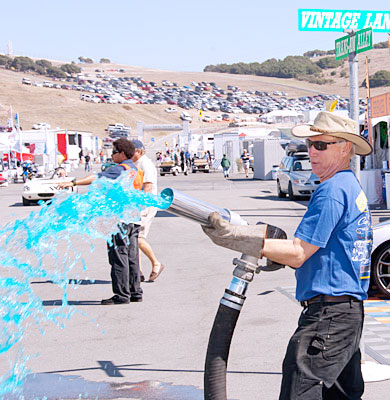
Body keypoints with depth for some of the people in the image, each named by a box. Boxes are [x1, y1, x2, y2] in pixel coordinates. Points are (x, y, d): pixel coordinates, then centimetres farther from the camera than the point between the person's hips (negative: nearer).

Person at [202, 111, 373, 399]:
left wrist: (238, 239, -20)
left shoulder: (332, 191, -15)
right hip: (349, 311, 11)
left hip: (328, 315, -11)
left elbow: (298, 254, -18)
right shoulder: (352, 187, 18)